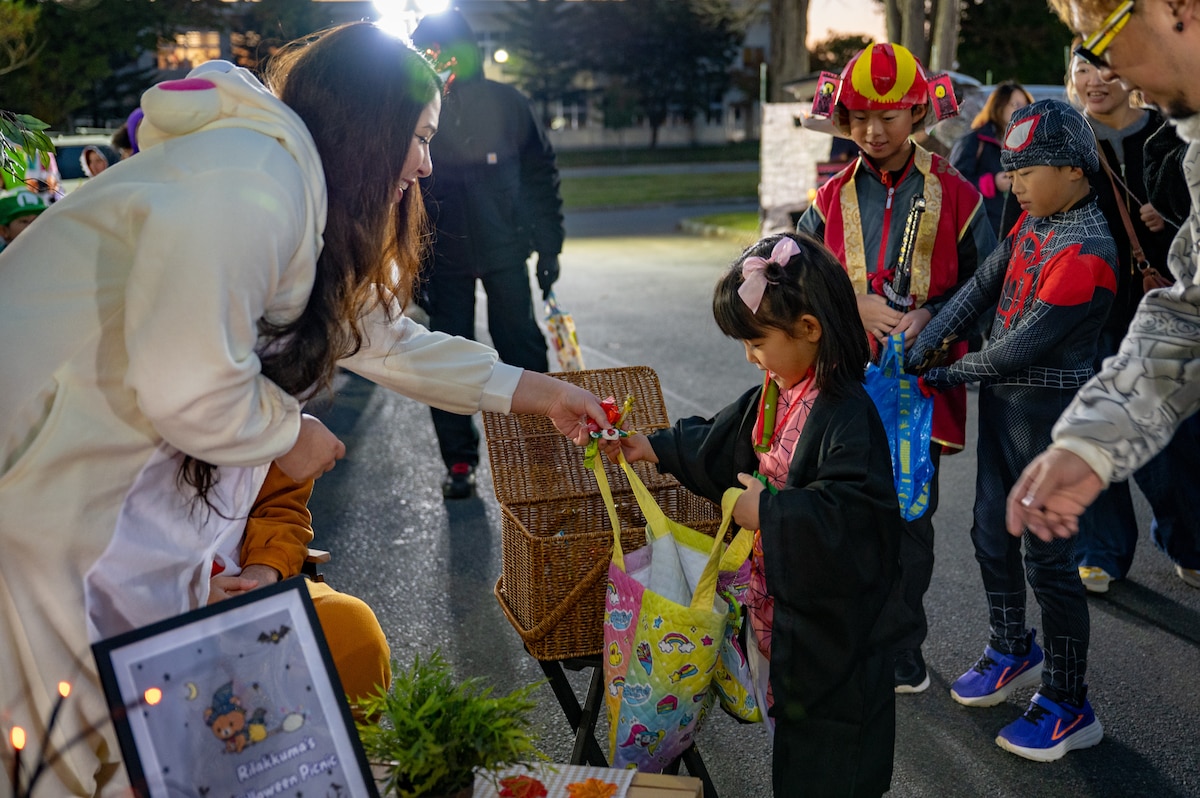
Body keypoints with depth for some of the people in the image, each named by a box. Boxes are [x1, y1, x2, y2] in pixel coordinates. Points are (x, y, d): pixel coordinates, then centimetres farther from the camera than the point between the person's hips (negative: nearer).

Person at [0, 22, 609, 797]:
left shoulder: (308, 195, 8)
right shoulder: (246, 185, -26)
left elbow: (384, 337, 15)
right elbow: (184, 383, -29)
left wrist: (531, 392, 15)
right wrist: (288, 436, -10)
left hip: (124, 442, 10)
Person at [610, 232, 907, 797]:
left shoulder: (847, 416, -27)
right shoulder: (774, 396, 3)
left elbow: (850, 514, -33)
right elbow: (718, 446, 17)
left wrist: (768, 512, -26)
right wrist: (657, 448, 12)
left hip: (836, 613, -9)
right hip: (784, 592, 9)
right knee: (792, 705, 24)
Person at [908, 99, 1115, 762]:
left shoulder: (1085, 253, -23)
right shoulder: (1033, 221, 5)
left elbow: (1022, 346, -23)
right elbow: (980, 288, 1)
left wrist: (950, 377, -10)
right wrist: (920, 346, -9)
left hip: (1048, 407, -9)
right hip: (1002, 398, 9)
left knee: (1046, 554, 0)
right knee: (991, 532, 19)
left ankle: (1068, 706, 17)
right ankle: (1014, 653, 40)